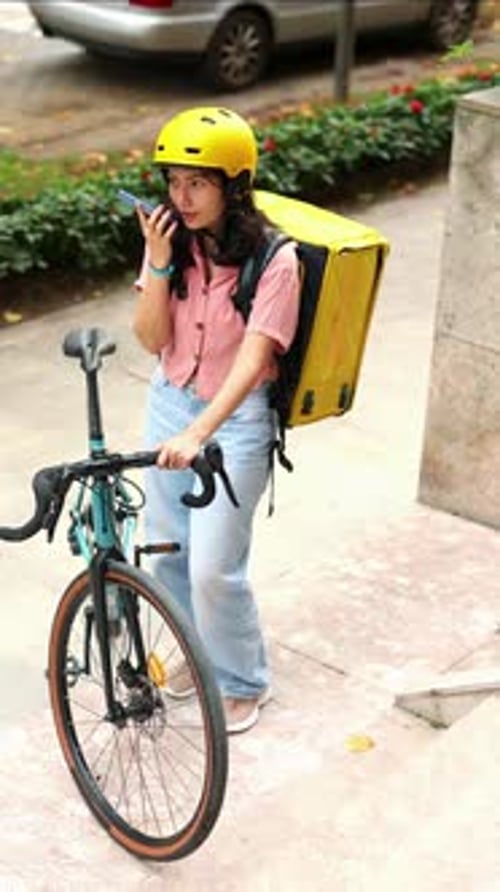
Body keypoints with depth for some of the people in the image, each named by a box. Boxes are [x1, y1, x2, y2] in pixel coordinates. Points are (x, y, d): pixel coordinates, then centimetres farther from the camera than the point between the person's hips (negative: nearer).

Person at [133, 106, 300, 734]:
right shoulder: (172, 240, -5)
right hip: (169, 403, 6)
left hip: (236, 418, -5)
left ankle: (243, 681, 21)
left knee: (214, 566, -5)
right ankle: (200, 653, 40)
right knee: (167, 548, 15)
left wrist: (198, 433, -39)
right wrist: (160, 263, -21)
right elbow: (153, 339, -7)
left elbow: (252, 359, -28)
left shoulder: (273, 259, -20)